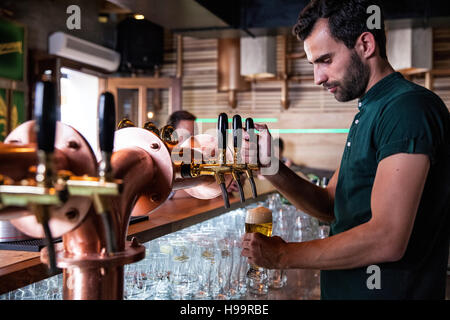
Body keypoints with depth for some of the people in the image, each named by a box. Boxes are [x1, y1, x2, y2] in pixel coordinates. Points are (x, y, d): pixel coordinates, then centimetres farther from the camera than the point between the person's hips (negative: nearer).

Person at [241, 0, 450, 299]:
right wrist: (271, 167, -7)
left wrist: (283, 255, -18)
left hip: (390, 290, -9)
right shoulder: (368, 112, 11)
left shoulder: (409, 107, -21)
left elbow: (387, 239, -27)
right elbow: (332, 206, 9)